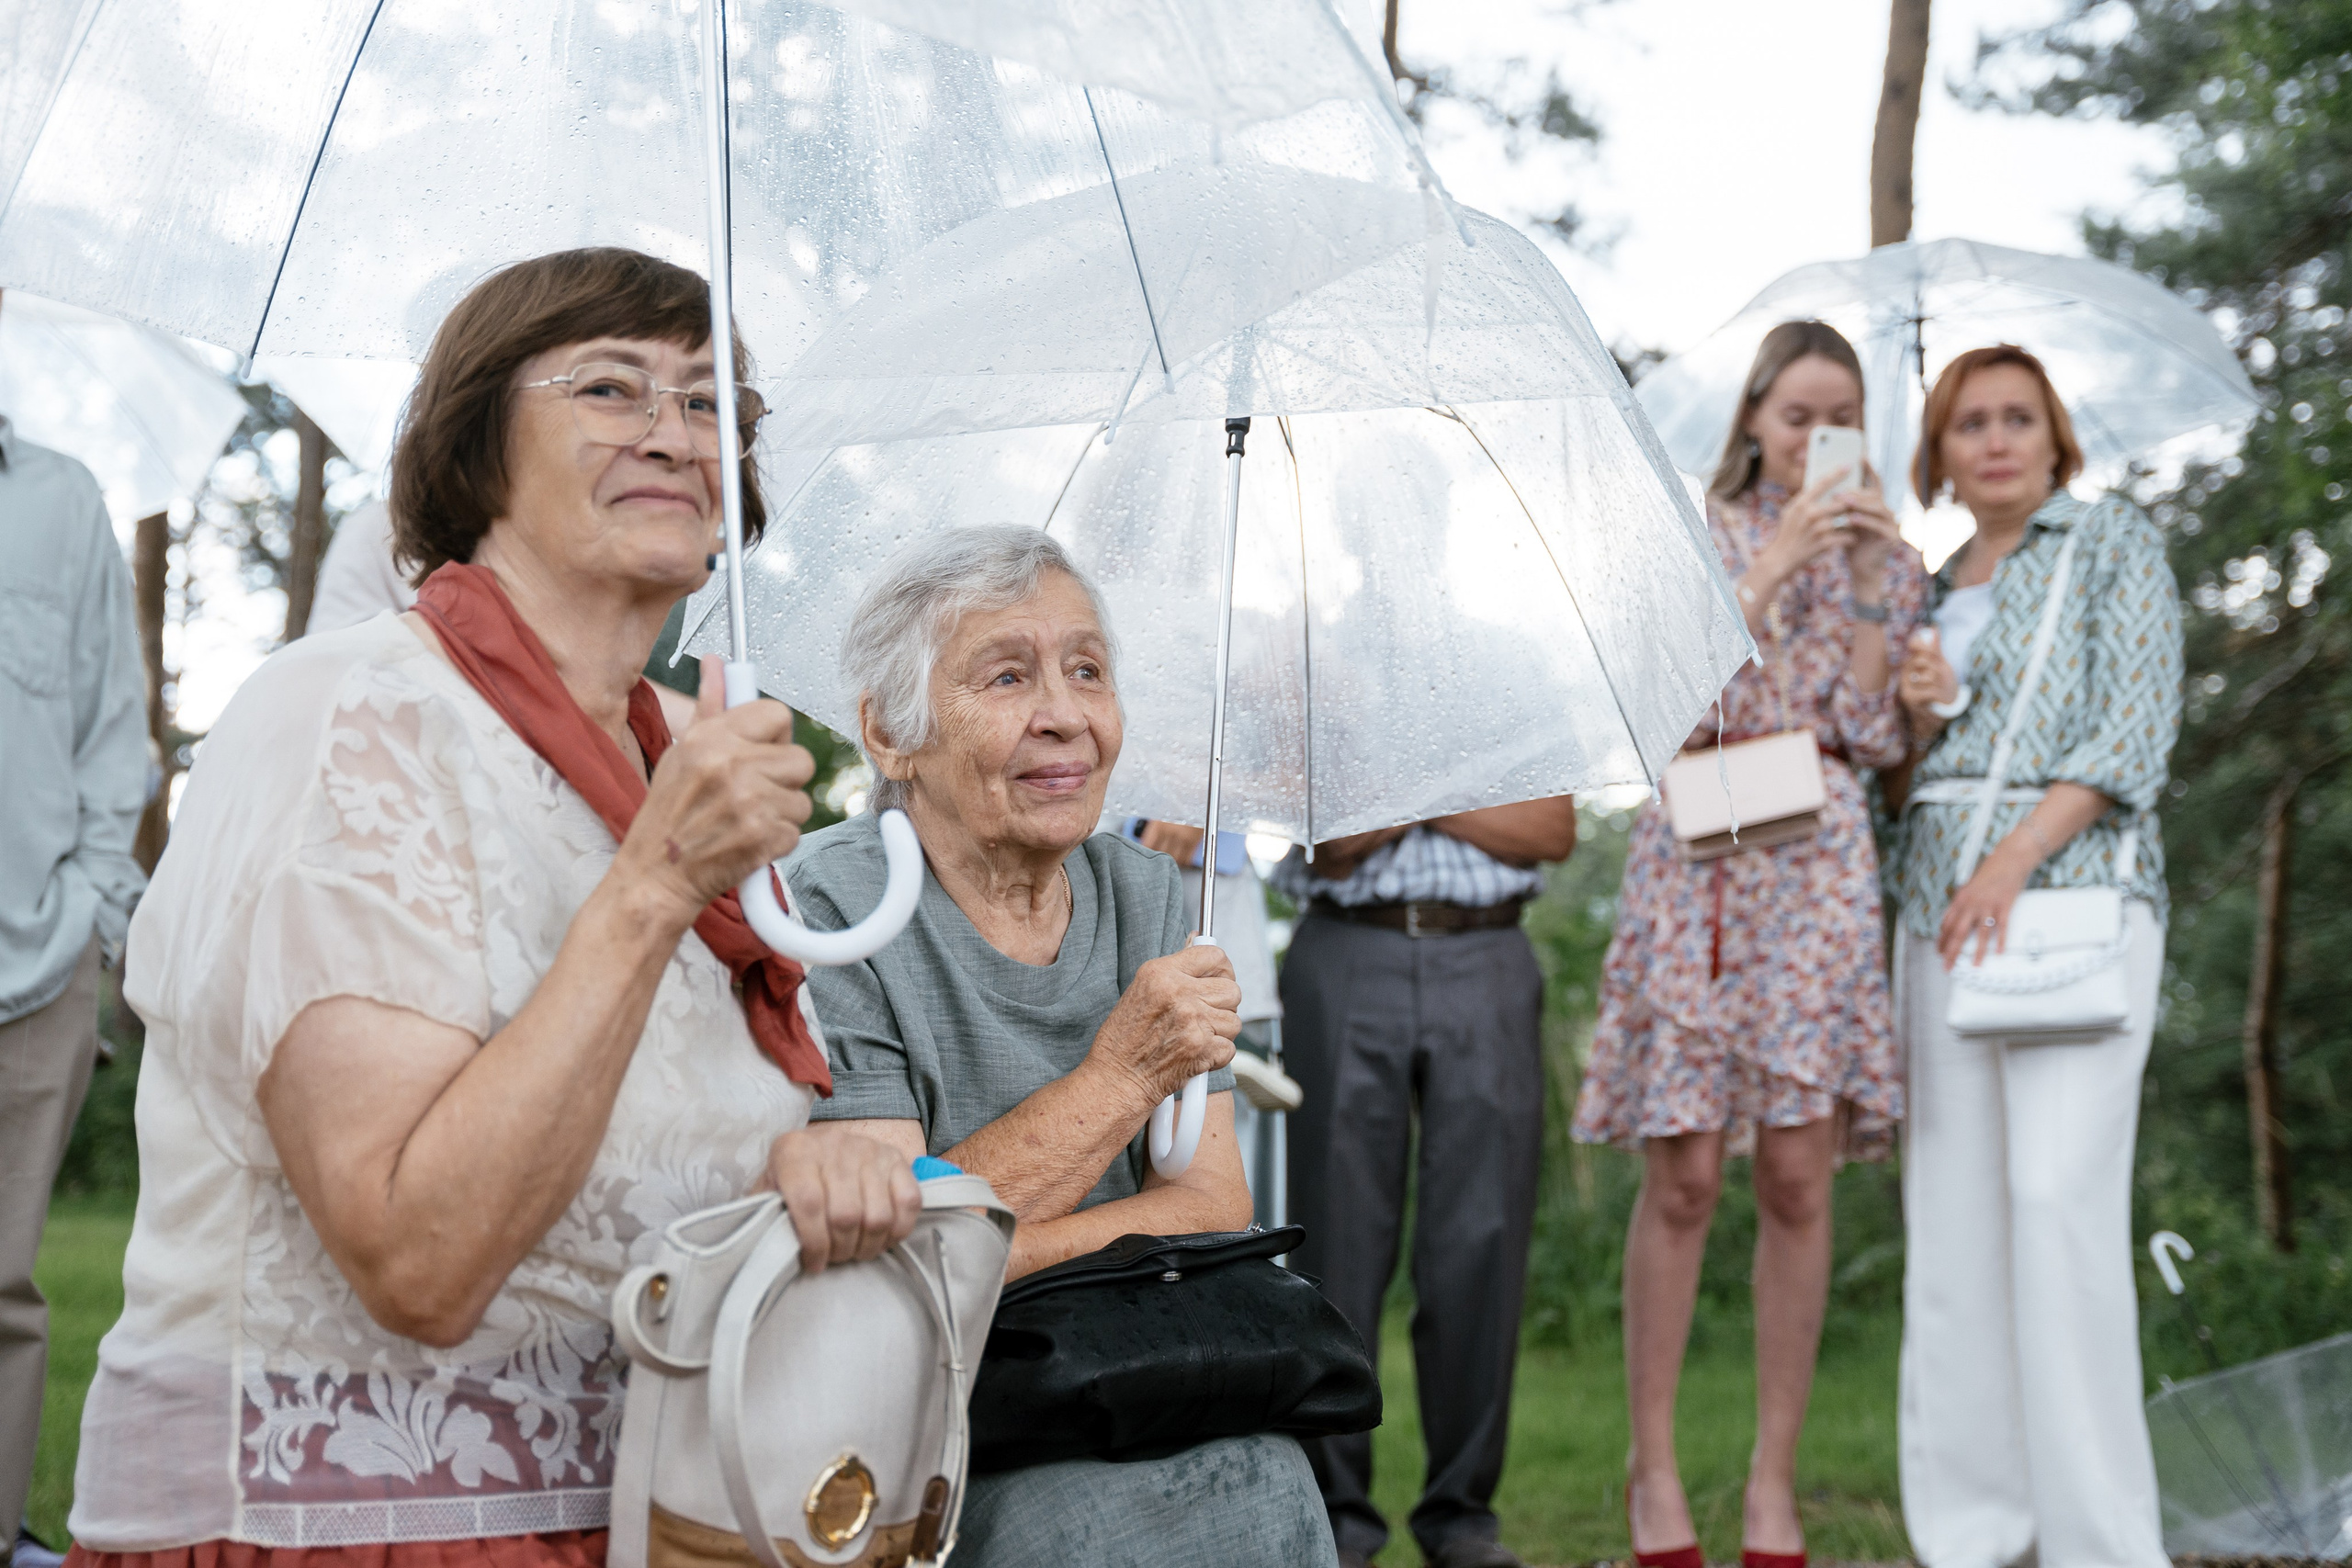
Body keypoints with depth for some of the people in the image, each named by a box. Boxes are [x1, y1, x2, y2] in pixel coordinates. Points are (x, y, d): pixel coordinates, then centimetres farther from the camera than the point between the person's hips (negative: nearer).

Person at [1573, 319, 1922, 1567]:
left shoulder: (1882, 554, 14)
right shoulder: (1689, 536, 8)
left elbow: (1874, 735, 4)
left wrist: (1872, 578, -3)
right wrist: (1779, 558, -11)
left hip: (1818, 866, 2)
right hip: (1696, 855, -2)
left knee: (1798, 1179, -1)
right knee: (1683, 1177, -4)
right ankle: (1652, 1468, 6)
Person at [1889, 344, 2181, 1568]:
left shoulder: (2112, 542, 6)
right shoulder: (1929, 591, 21)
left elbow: (2136, 727, -5)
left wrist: (2018, 854, -16)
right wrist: (1919, 716, 2)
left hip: (2075, 884, -6)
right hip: (1939, 904, 6)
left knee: (2057, 1191, -18)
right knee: (1951, 1206, -1)